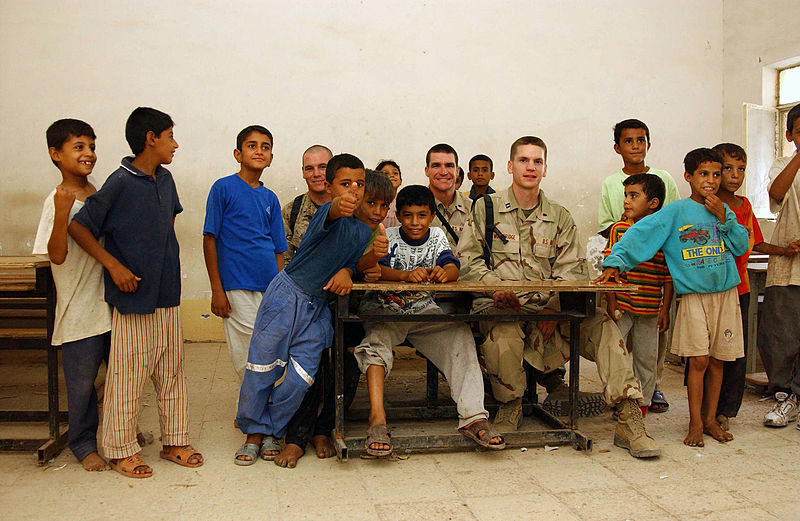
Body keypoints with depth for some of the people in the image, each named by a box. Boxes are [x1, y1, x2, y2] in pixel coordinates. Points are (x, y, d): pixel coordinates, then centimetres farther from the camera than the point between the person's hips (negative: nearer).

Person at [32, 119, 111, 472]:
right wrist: (62, 214, -30)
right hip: (79, 309, -6)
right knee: (81, 382, 5)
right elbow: (57, 255, -20)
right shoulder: (57, 201, -11)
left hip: (111, 301, 6)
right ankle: (83, 444, 24)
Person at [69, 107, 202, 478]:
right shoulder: (120, 183, -12)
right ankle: (121, 450, 19)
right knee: (128, 375, 3)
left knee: (172, 371, 13)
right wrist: (114, 265, -16)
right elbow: (78, 227, -11)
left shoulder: (165, 180, 8)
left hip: (167, 295, 7)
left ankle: (174, 441, 25)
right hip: (133, 295, -7)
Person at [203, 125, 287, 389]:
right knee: (247, 358, -1)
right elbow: (209, 239, -3)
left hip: (269, 286, 5)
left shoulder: (270, 198, 12)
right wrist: (217, 290, -8)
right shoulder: (224, 187, -1)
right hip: (236, 286, -5)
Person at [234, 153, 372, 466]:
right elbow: (330, 213, -39)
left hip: (318, 306, 5)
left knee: (301, 377, 3)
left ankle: (272, 432, 24)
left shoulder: (364, 230, 5)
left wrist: (346, 271, -9)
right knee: (263, 366, 2)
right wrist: (339, 206, -64)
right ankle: (254, 431, 23)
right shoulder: (327, 212, -15)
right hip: (286, 295, -5)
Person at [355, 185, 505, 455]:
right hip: (383, 308, -2)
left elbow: (453, 267, -7)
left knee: (460, 334, -23)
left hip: (423, 309, 3)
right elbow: (373, 269, -20)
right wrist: (406, 275, -40)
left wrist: (445, 272, -34)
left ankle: (473, 417, -29)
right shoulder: (388, 237, -2)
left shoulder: (437, 236, 8)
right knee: (377, 339, -35)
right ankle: (377, 418, -41)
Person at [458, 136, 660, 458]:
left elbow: (572, 271, 7)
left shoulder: (560, 217, 17)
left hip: (550, 308, 2)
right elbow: (466, 259, 4)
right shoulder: (486, 208, 11)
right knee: (503, 335, -36)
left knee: (601, 323, -23)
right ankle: (509, 406, -6)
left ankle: (629, 419, -21)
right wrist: (495, 287, -15)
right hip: (499, 307, -2)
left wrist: (554, 309, -11)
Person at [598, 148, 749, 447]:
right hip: (694, 296, -4)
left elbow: (742, 246, 7)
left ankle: (710, 419, 21)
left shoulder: (724, 211, 11)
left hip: (726, 294, 4)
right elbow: (642, 233, -14)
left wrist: (724, 218, -6)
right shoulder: (676, 212, -3)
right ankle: (695, 423, 6)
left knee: (717, 360, 9)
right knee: (699, 360, -6)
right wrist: (615, 262, -27)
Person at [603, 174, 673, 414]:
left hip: (650, 310, 0)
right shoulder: (619, 229, -1)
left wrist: (665, 309, 0)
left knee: (646, 357, 10)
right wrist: (611, 301, -6)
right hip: (621, 306, 0)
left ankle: (642, 401, 26)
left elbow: (669, 277, 3)